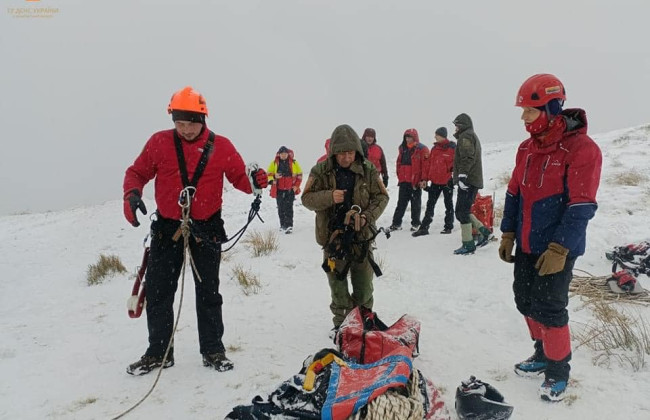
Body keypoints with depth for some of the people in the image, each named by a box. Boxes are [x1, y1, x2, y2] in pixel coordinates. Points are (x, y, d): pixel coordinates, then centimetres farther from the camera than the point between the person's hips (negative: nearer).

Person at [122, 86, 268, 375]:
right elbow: (137, 172, 4)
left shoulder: (221, 146, -3)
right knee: (158, 292, 8)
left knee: (208, 293, 10)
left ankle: (212, 349, 25)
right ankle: (158, 352, 25)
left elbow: (238, 177, 2)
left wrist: (254, 182, -21)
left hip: (206, 229, -1)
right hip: (167, 228, 1)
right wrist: (132, 193, -16)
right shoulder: (159, 142, -2)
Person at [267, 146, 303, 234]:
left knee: (289, 207, -10)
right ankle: (283, 224, 22)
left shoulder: (294, 163, 2)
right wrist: (274, 177, -15)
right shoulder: (274, 163, 2)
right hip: (279, 190, 2)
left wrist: (296, 185, 0)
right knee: (281, 208, 9)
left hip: (290, 190, -2)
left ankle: (289, 225, -13)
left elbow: (299, 174, 10)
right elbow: (268, 174, 7)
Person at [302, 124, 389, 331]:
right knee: (338, 283, 9)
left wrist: (368, 216, -15)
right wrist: (329, 197, -24)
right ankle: (342, 323, 26)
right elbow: (307, 198, -5)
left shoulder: (368, 170, -5)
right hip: (333, 236, -1)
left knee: (364, 284, 13)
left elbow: (381, 197, 2)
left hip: (362, 235, 1)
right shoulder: (321, 171, -7)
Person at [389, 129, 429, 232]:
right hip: (404, 181, 5)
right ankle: (396, 223, 11)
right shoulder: (403, 148, 11)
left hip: (416, 181, -5)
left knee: (415, 203, 6)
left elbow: (425, 165, -10)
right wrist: (400, 177, 11)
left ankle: (415, 223, 15)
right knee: (401, 202, 8)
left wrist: (423, 179, -14)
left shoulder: (422, 149, -7)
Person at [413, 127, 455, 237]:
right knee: (430, 204, 5)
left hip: (447, 181, -5)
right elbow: (428, 164, 11)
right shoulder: (434, 148, 10)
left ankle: (448, 227, 18)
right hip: (435, 181, 6)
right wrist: (425, 179, 8)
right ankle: (424, 227, 7)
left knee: (448, 205, 8)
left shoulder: (452, 148, -7)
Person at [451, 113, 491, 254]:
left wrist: (462, 175, -25)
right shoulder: (473, 136, 25)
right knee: (464, 211, 15)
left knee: (462, 212, -7)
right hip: (474, 180, 10)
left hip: (467, 180, -10)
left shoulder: (466, 136, -7)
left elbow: (467, 158, -20)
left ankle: (468, 245, -5)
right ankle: (484, 232, 14)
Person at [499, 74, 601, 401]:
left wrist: (559, 249, -21)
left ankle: (558, 370, 19)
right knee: (526, 300, 14)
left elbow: (581, 206, -19)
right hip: (527, 246, 7)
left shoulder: (581, 149, -16)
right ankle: (544, 353, 34)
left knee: (548, 309, -1)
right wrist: (508, 234, 9)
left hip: (557, 248, -7)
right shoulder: (527, 148, 6)